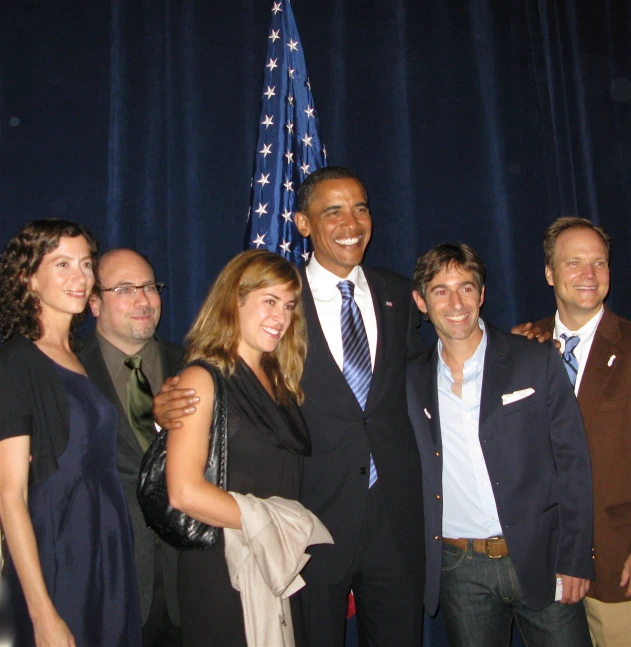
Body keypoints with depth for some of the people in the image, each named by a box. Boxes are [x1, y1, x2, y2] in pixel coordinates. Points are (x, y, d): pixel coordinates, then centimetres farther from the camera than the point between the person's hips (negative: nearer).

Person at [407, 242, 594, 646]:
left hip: (539, 560, -1)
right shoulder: (414, 380, 4)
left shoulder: (539, 362, -2)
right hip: (459, 570, 2)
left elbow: (573, 463, -3)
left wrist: (575, 561, -6)